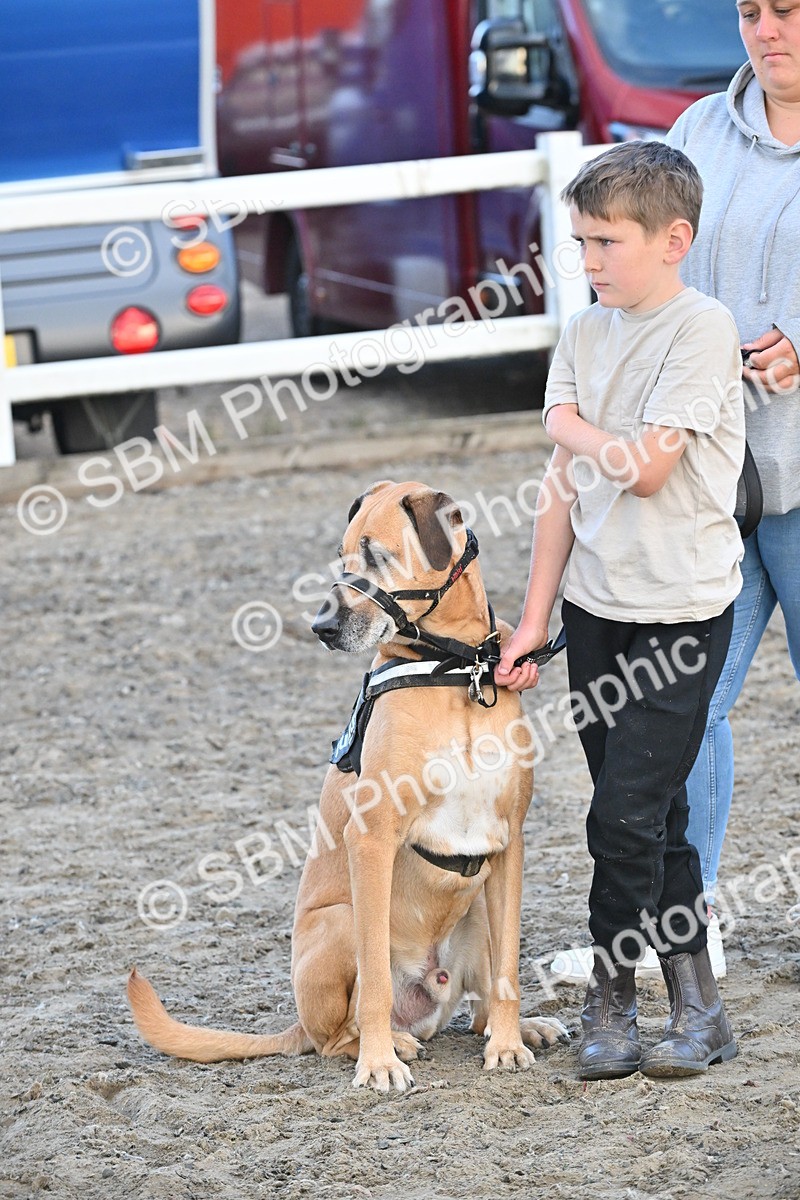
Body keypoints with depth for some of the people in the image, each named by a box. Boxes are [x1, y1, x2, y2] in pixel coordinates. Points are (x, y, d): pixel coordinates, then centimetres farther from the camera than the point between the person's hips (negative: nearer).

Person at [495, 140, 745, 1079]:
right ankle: (695, 1002, 17)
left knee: (625, 815, -7)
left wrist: (575, 428, -1)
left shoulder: (702, 330, -11)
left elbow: (647, 467, -19)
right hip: (596, 604, 6)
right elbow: (564, 486, 9)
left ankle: (610, 998, 7)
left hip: (681, 610, -6)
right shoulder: (584, 335, 8)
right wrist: (535, 618, 6)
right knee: (651, 816, 9)